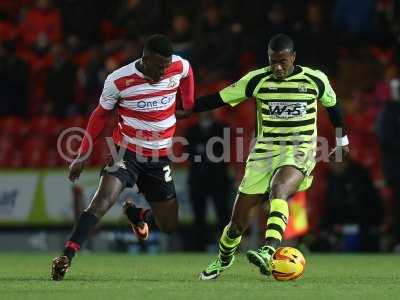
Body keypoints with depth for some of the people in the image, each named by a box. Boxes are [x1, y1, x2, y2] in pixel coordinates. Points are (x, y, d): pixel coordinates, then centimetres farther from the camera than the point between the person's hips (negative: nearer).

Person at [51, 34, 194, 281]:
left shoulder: (180, 67, -10)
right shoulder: (119, 80, -16)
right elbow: (101, 115, 0)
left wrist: (189, 108, 17)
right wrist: (82, 156, 0)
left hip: (159, 158, 3)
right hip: (126, 151, -3)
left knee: (169, 226, 6)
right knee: (104, 198, -29)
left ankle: (136, 214, 40)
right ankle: (66, 257, -32)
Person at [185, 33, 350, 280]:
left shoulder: (315, 80, -1)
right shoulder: (257, 80, -1)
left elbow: (332, 105, 17)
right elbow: (220, 99, 5)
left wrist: (342, 141, 28)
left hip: (299, 154, -2)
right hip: (264, 154, 2)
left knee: (278, 190, -37)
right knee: (239, 219, 2)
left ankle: (268, 254, -51)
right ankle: (224, 259, 34)